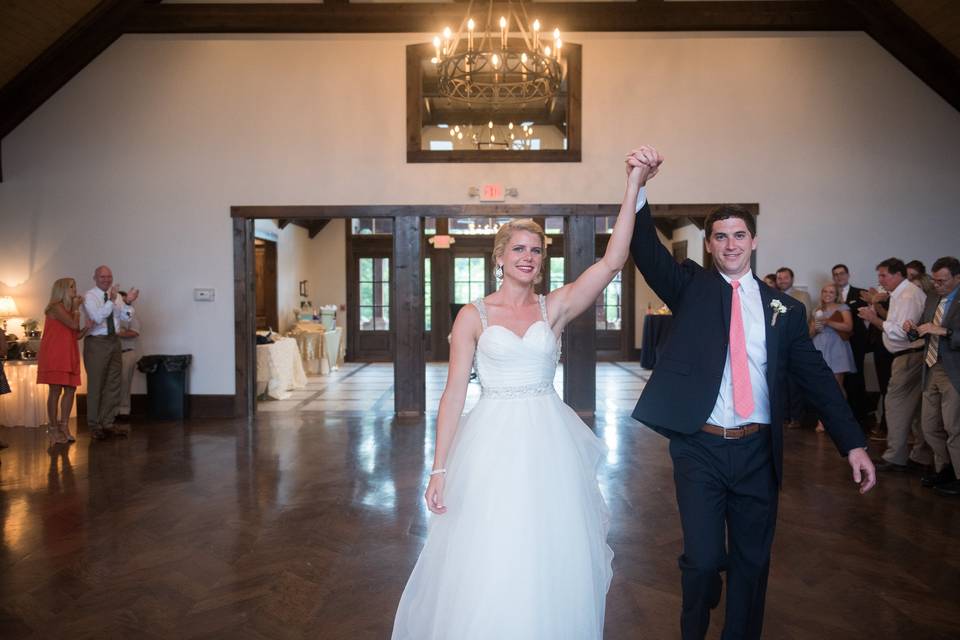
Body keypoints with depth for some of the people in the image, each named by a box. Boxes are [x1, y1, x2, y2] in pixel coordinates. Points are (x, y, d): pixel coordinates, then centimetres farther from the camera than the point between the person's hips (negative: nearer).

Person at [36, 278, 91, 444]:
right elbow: (74, 325, -17)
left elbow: (76, 335, 14)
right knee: (56, 390, -5)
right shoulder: (56, 307, -8)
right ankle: (53, 429, 2)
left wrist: (87, 327, -5)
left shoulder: (68, 309, 17)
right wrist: (76, 308, -3)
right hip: (54, 354, -8)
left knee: (70, 389, 3)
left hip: (68, 354, 8)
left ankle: (64, 426, 10)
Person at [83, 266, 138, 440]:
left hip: (114, 341, 6)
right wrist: (111, 300, -30)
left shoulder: (116, 296, 9)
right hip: (96, 342, -6)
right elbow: (97, 317, -22)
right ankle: (95, 426, 8)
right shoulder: (90, 296, -6)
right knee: (95, 384, -1)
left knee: (113, 384, 9)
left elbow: (126, 317, 0)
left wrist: (128, 303, -17)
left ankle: (108, 424, 18)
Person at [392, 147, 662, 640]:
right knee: (487, 566, 4)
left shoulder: (555, 308, 4)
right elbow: (454, 393, -2)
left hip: (548, 442, 2)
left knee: (550, 559, 11)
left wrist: (634, 185, -15)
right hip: (492, 442, -2)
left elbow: (612, 262, -8)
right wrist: (439, 470, -6)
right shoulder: (473, 316, 1)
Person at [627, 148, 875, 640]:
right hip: (699, 447, -2)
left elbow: (816, 377, 6)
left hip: (757, 451, 2)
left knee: (752, 561, 12)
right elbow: (648, 252, -12)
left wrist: (853, 443, 1)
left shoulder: (784, 309, 7)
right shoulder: (691, 287, 4)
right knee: (703, 558, 0)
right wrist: (638, 189, -27)